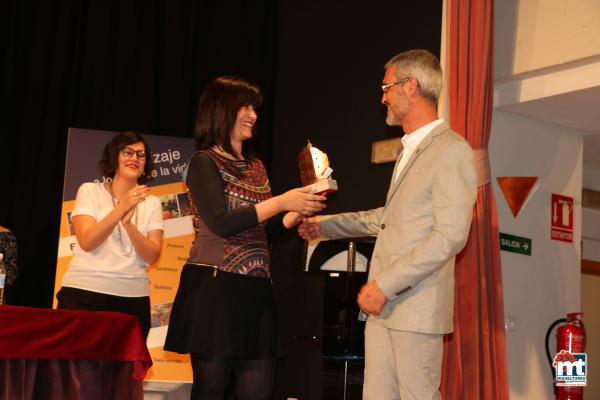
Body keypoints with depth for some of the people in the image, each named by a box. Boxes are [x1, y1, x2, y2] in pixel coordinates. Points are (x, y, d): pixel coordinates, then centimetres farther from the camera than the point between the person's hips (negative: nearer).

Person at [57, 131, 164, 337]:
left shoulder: (152, 203, 9)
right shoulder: (89, 191, 3)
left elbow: (152, 255, -3)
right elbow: (86, 242, -11)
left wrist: (128, 223, -19)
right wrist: (122, 208, -20)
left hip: (133, 298, 2)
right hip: (84, 294, -2)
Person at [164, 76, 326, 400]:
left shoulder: (256, 167, 19)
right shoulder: (204, 163, -2)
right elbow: (221, 223, -16)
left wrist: (299, 211, 4)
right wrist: (281, 201, -16)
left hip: (255, 290, 6)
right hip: (214, 288, -6)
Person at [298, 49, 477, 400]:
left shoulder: (452, 150, -11)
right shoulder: (410, 148, 19)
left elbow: (450, 236, -18)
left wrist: (385, 284, -19)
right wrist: (327, 224, 32)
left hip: (417, 307, -9)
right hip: (383, 304, 9)